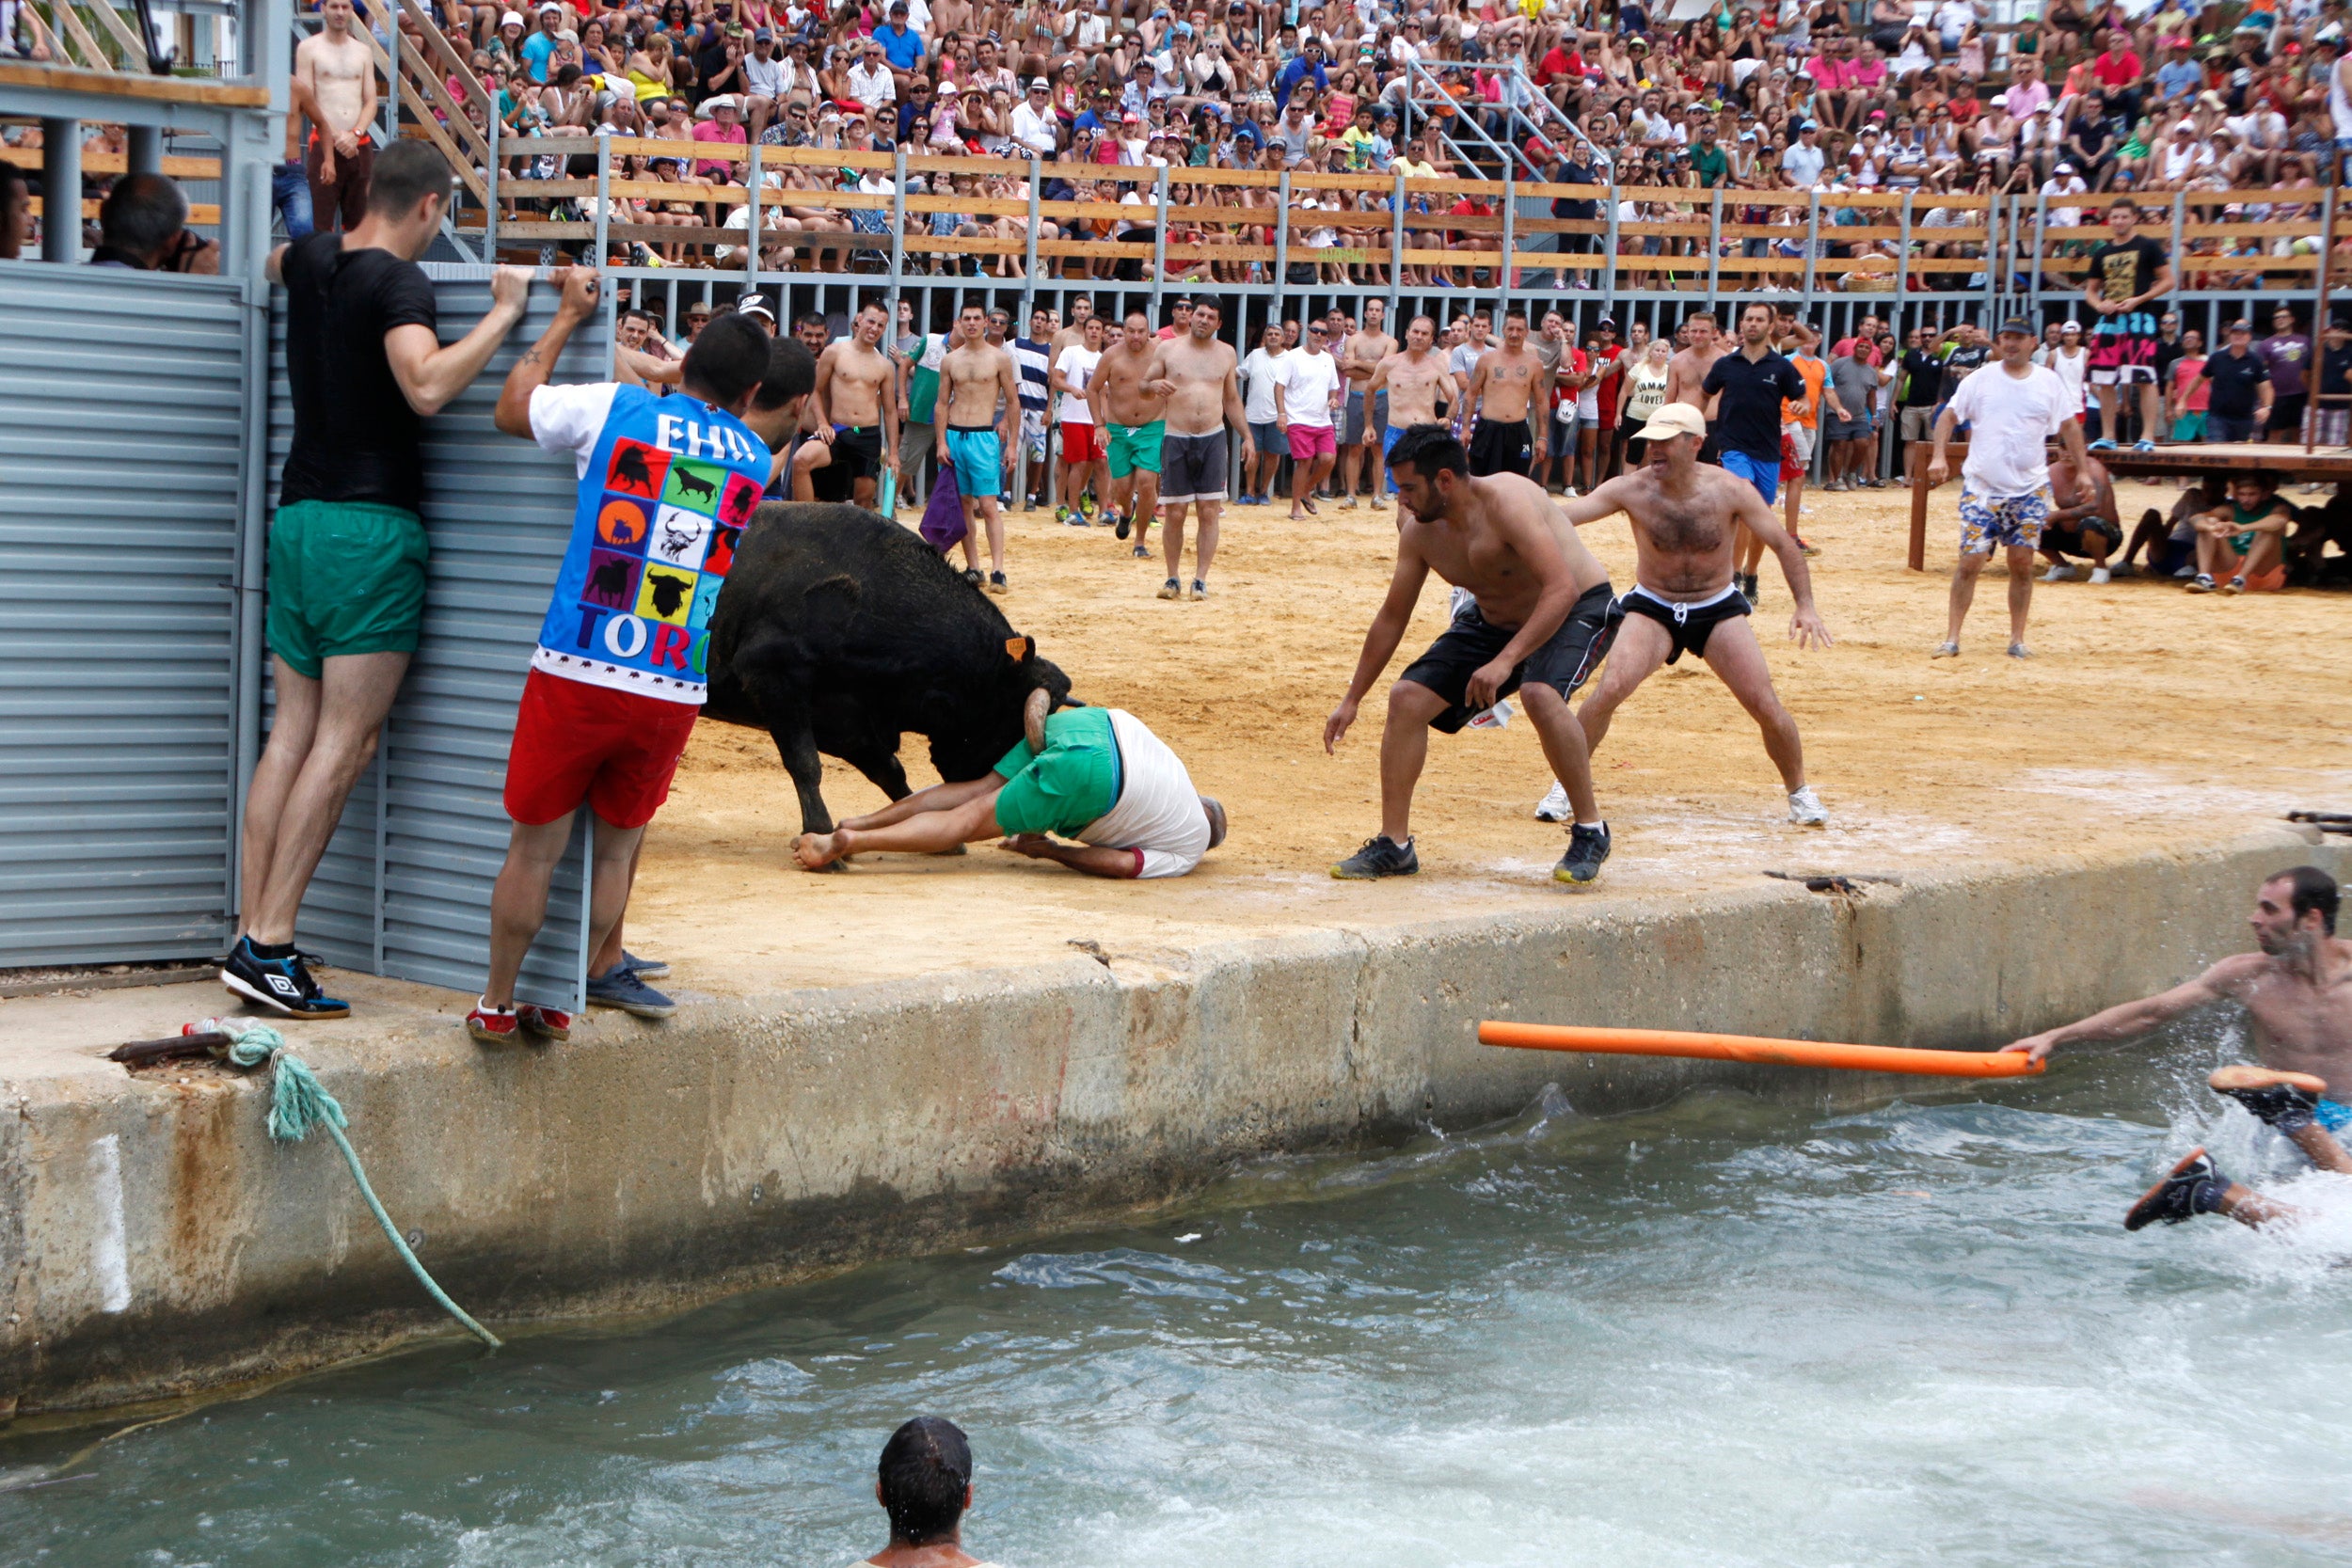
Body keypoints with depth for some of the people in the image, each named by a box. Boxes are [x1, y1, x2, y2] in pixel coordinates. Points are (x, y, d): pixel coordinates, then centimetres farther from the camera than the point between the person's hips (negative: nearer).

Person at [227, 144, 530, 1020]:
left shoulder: (310, 260, 12)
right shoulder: (398, 281, -12)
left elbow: (277, 264, 39)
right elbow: (426, 387, -29)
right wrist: (503, 313, -20)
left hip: (298, 514, 8)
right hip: (373, 526, -8)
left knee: (293, 732, 8)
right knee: (346, 742, -7)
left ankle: (252, 937, 5)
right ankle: (268, 945, -12)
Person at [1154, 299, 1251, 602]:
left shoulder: (1226, 354, 10)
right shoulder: (1168, 349, 4)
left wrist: (1247, 437, 11)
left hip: (1213, 438, 1)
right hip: (1176, 438, -1)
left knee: (1210, 512, -4)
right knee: (1174, 514, 0)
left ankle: (1200, 579, 2)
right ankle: (1173, 577, 12)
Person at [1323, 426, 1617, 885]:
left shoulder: (1506, 501, -31)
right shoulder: (1419, 530, -9)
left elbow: (1561, 589, -39)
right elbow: (1392, 617, 4)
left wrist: (1505, 661, -46)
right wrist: (1352, 700, 6)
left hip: (1576, 610, -7)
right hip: (1495, 620, 7)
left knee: (1541, 693, -37)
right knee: (1408, 696, -6)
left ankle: (1590, 831, -19)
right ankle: (1393, 845, 5)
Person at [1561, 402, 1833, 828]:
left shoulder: (1730, 491, -15)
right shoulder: (1632, 489, -16)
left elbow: (1783, 544, -7)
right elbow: (1564, 514, -23)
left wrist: (1805, 605, -17)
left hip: (1719, 609, 1)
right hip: (1651, 609, 0)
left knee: (1765, 704, -7)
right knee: (1610, 690, -22)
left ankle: (1799, 793, 17)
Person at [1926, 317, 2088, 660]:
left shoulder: (2049, 381, 5)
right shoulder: (1980, 379, 1)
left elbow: (2069, 426, 11)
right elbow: (1948, 415, 3)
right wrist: (1939, 456, -11)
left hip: (2030, 489, 2)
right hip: (1982, 487, -1)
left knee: (2022, 564, 3)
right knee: (1970, 561, -5)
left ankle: (2017, 639, 12)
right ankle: (1952, 637, 1)